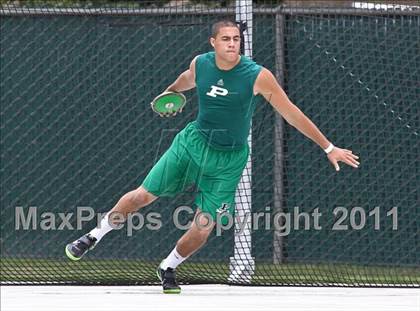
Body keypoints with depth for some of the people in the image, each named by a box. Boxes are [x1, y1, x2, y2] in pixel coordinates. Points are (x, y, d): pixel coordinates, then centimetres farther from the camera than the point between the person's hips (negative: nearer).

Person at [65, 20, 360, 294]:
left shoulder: (258, 76, -20)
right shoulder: (200, 64, -9)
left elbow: (293, 114, -16)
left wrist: (329, 148, -15)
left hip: (229, 161, -2)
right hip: (193, 143, 2)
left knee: (203, 228, -5)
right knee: (143, 195, 0)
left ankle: (168, 268, 24)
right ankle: (94, 236, 22)